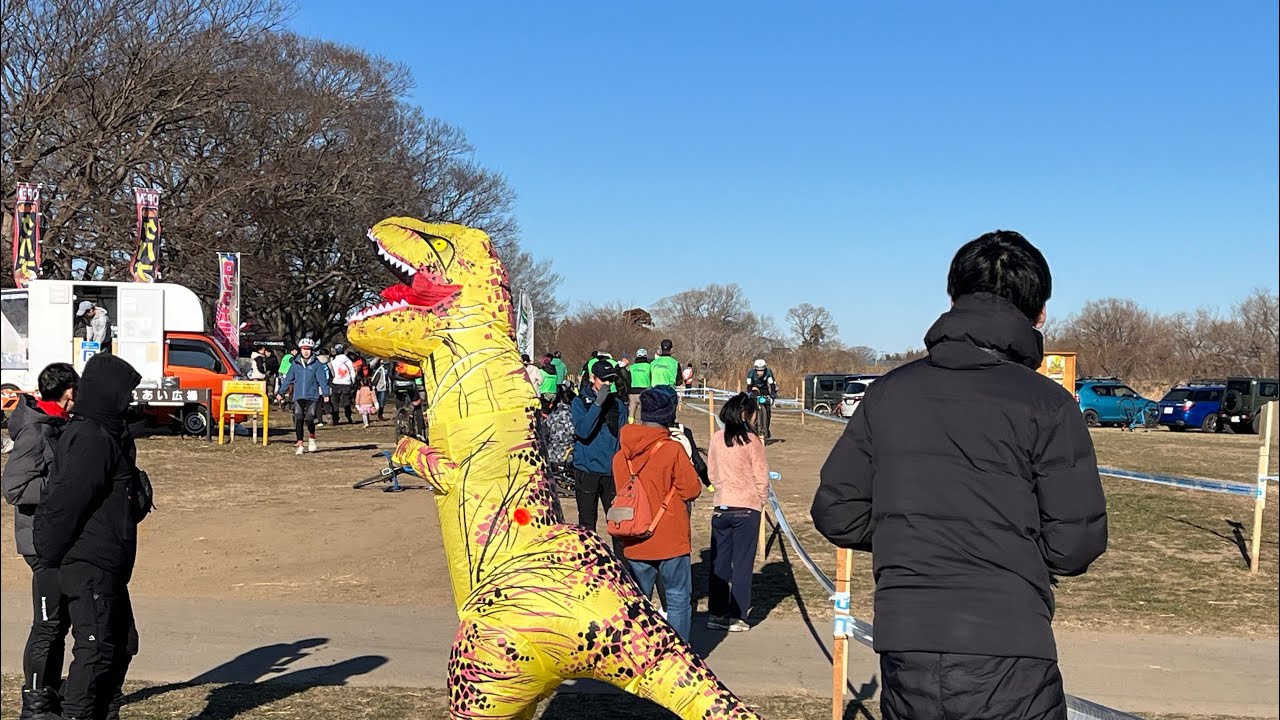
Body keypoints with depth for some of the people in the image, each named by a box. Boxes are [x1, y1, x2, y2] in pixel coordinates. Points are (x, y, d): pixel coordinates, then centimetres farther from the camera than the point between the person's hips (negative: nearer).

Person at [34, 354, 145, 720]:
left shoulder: (107, 434, 13)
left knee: (122, 643, 16)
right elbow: (65, 502, -22)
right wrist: (49, 558, -15)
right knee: (96, 649, -5)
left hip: (106, 566, 10)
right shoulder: (91, 439, -19)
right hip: (90, 566, -10)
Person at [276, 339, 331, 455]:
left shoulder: (317, 364, 0)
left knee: (309, 419, -13)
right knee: (298, 420, -4)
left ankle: (312, 438, 16)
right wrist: (281, 393, 15)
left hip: (312, 397, -3)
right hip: (298, 397, 3)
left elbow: (322, 379, -3)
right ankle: (300, 445, 6)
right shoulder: (295, 364, 8)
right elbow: (288, 379, 14)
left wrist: (325, 394, -12)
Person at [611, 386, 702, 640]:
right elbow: (692, 489, -8)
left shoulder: (622, 454, 0)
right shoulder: (672, 449, -14)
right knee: (678, 599, 7)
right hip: (670, 540, -4)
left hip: (634, 542, 4)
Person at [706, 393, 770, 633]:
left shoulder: (716, 439, 3)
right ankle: (737, 617, 5)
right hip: (747, 508, -4)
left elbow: (712, 473, 9)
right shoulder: (751, 440, -11)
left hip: (720, 507, 4)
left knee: (719, 562, 10)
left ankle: (716, 613, 14)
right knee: (742, 563, 3)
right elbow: (761, 477, -7)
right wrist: (761, 501, 10)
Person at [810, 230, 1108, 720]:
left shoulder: (889, 392, 4)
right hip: (1008, 663, -3)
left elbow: (835, 514, 5)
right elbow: (1075, 544, -9)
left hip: (904, 655, 4)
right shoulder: (1047, 404, -7)